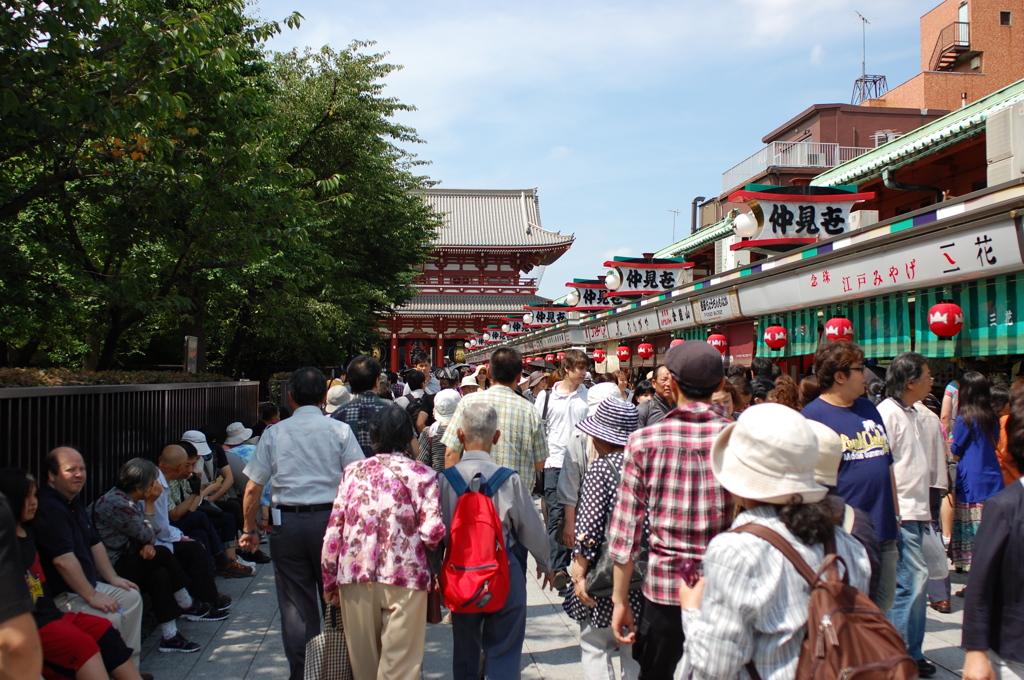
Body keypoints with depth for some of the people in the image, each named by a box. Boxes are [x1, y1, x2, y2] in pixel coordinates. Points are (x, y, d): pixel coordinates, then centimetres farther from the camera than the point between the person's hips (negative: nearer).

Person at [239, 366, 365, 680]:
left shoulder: (274, 433, 3)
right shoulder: (339, 430, -1)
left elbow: (252, 489, 3)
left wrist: (249, 530, 15)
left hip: (287, 523, 1)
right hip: (330, 520, -1)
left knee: (296, 604, 10)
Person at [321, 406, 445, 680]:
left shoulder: (353, 471, 6)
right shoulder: (422, 474, -2)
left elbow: (333, 531, 4)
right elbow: (432, 532, -12)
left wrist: (330, 582, 12)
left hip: (355, 575, 3)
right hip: (404, 576, -3)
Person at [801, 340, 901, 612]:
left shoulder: (869, 408, 12)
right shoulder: (813, 415, -10)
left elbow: (887, 464, 19)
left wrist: (895, 515, 18)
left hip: (884, 530, 7)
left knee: (883, 602, 15)